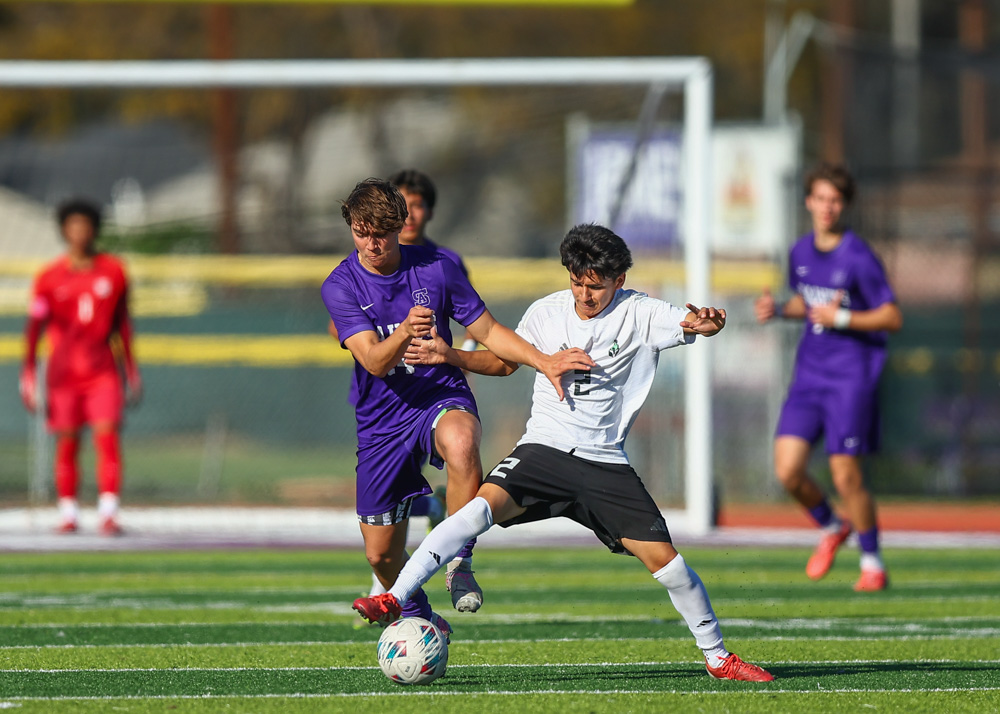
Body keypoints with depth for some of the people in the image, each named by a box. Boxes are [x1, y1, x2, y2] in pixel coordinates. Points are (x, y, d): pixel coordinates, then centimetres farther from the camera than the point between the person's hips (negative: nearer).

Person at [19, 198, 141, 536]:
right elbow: (34, 326, 2)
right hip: (63, 373, 0)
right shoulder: (50, 277, 2)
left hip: (103, 371, 0)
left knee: (107, 435, -13)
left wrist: (131, 370, 13)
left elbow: (122, 322, 14)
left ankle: (109, 513, -17)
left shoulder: (113, 271, 6)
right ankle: (68, 513, 10)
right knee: (66, 442, 2)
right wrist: (28, 373, -5)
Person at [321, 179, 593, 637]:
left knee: (460, 441, -39)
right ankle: (419, 618, 34)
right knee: (382, 553, 3)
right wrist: (405, 332, -39)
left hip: (442, 398, -1)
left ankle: (459, 562, -24)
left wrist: (543, 362, -7)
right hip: (381, 422, 1)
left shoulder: (435, 268, -4)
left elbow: (487, 331, 6)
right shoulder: (340, 286, -8)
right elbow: (374, 361, -19)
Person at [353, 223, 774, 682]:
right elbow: (504, 361, 20)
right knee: (484, 506, -26)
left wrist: (706, 322, -41)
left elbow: (695, 323, -16)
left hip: (605, 463, 0)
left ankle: (717, 656, 13)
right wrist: (449, 356, 5)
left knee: (663, 558, -7)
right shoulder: (547, 313, 5)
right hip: (544, 450, 0)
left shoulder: (639, 314, -2)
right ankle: (395, 599, -29)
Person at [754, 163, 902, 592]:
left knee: (846, 476, -7)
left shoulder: (858, 258, -11)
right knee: (788, 470, -6)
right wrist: (778, 311, 5)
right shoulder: (801, 252, 8)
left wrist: (842, 318, -20)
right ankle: (831, 527, 23)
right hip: (809, 372, 6)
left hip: (851, 375, -6)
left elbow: (893, 318, -10)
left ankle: (872, 564, 11)